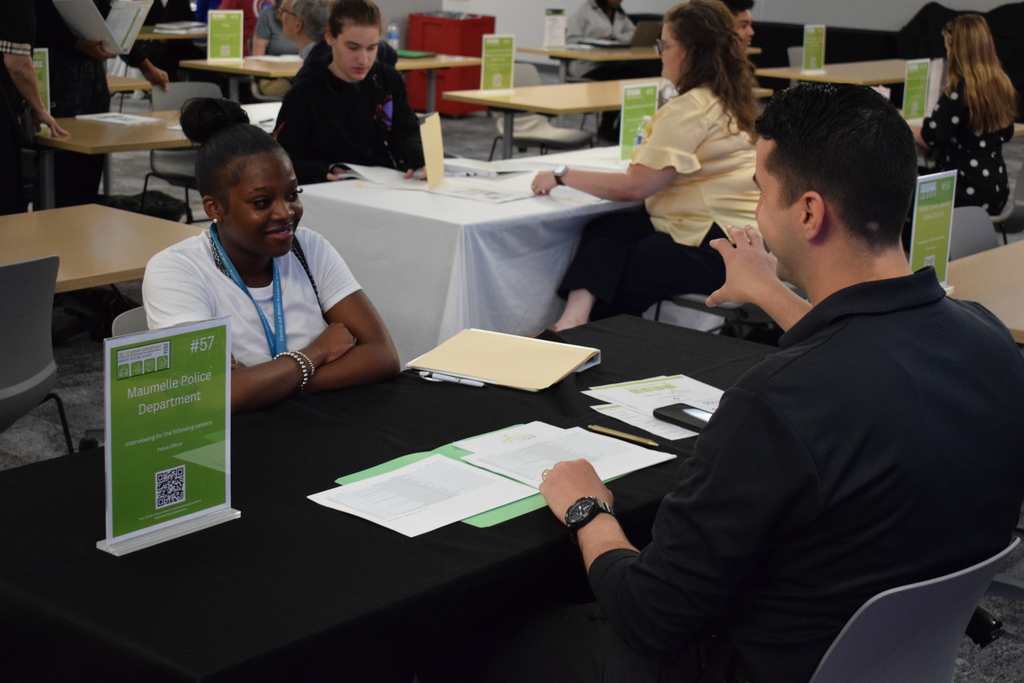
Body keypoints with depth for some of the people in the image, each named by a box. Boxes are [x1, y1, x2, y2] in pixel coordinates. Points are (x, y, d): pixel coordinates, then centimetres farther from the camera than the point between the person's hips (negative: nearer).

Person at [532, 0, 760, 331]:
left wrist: (562, 176, -11)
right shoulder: (729, 100, 14)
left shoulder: (691, 108, -17)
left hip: (719, 248, -9)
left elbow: (634, 186, -19)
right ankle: (573, 321, -22)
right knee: (604, 231, -6)